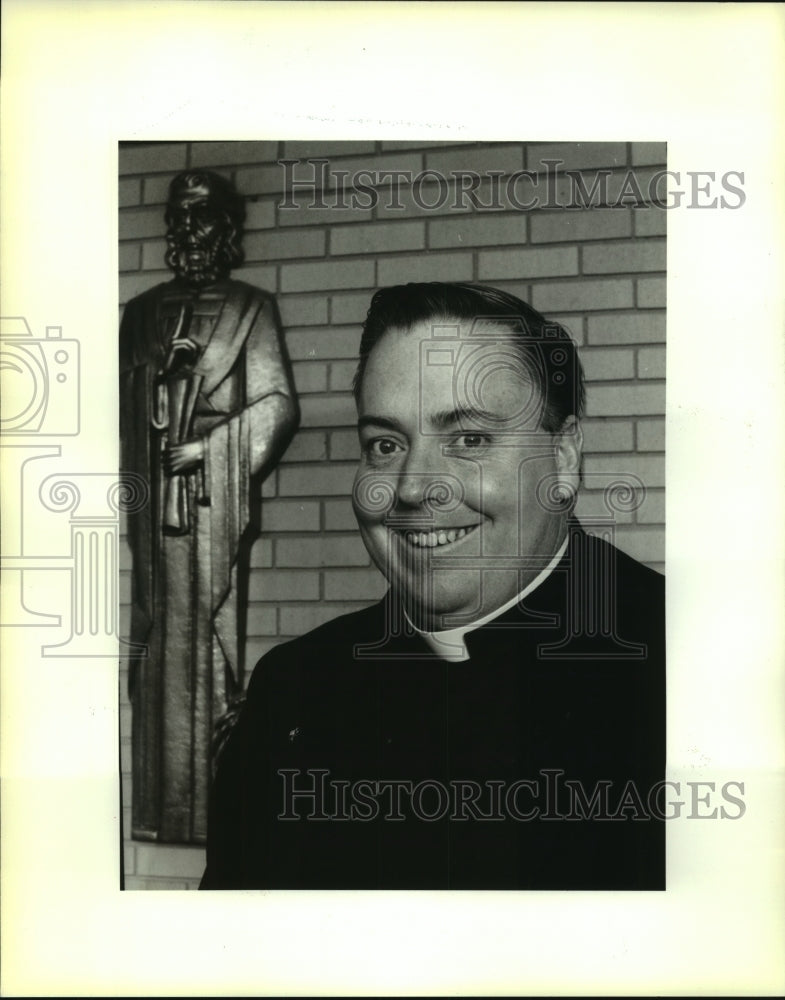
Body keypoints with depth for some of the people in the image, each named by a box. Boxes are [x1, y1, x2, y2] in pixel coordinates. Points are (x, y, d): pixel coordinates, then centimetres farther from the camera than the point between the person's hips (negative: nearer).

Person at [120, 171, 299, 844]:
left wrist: (207, 447, -9)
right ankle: (164, 805, 5)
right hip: (154, 499, 4)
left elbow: (277, 404, -2)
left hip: (218, 494, -4)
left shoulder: (251, 309, 7)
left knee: (213, 625, -7)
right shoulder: (142, 313, 19)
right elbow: (124, 407, 16)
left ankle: (216, 803, -3)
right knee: (159, 631, 1)